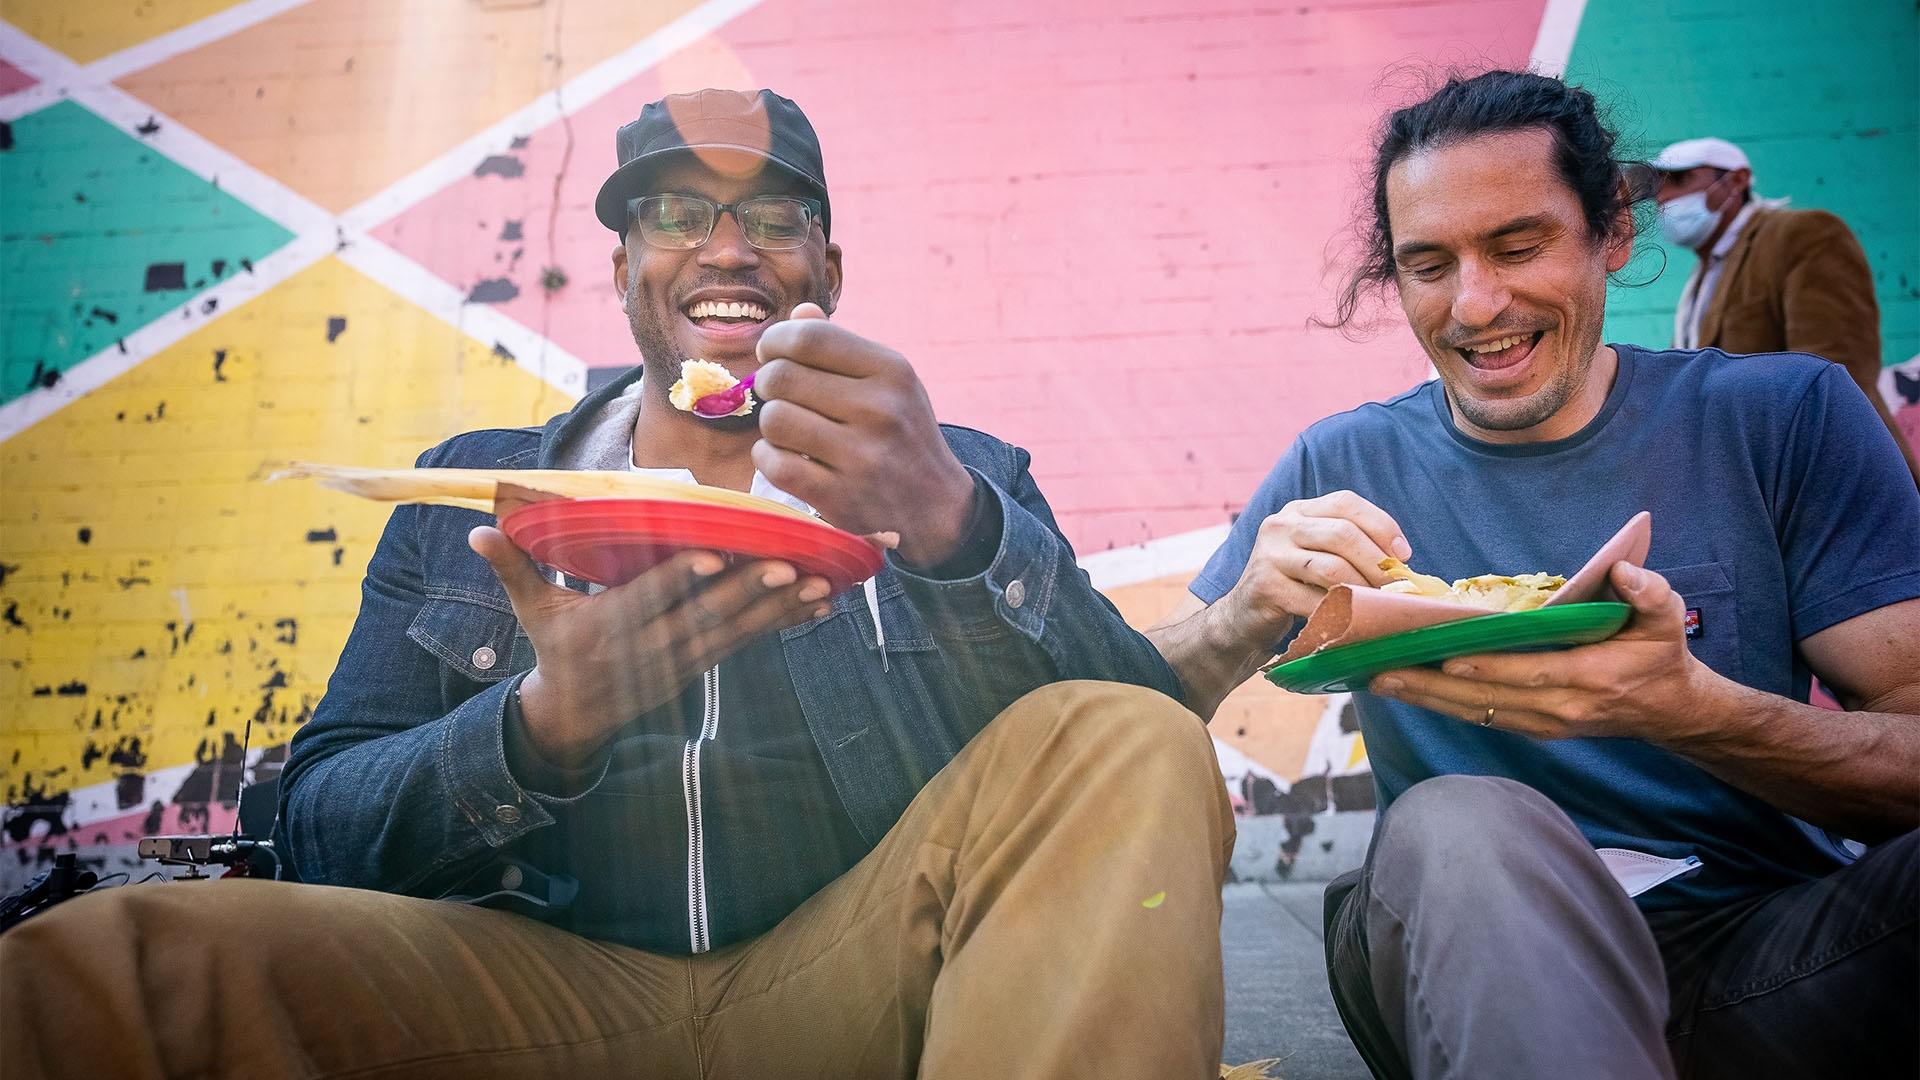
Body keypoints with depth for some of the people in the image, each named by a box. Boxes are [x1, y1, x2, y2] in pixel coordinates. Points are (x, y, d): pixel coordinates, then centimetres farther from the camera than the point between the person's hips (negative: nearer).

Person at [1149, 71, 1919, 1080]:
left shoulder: (1784, 417, 2)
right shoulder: (1343, 466, 5)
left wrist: (1693, 712, -25)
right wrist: (1247, 617, -22)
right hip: (1458, 951, 1)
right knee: (1457, 825, -33)